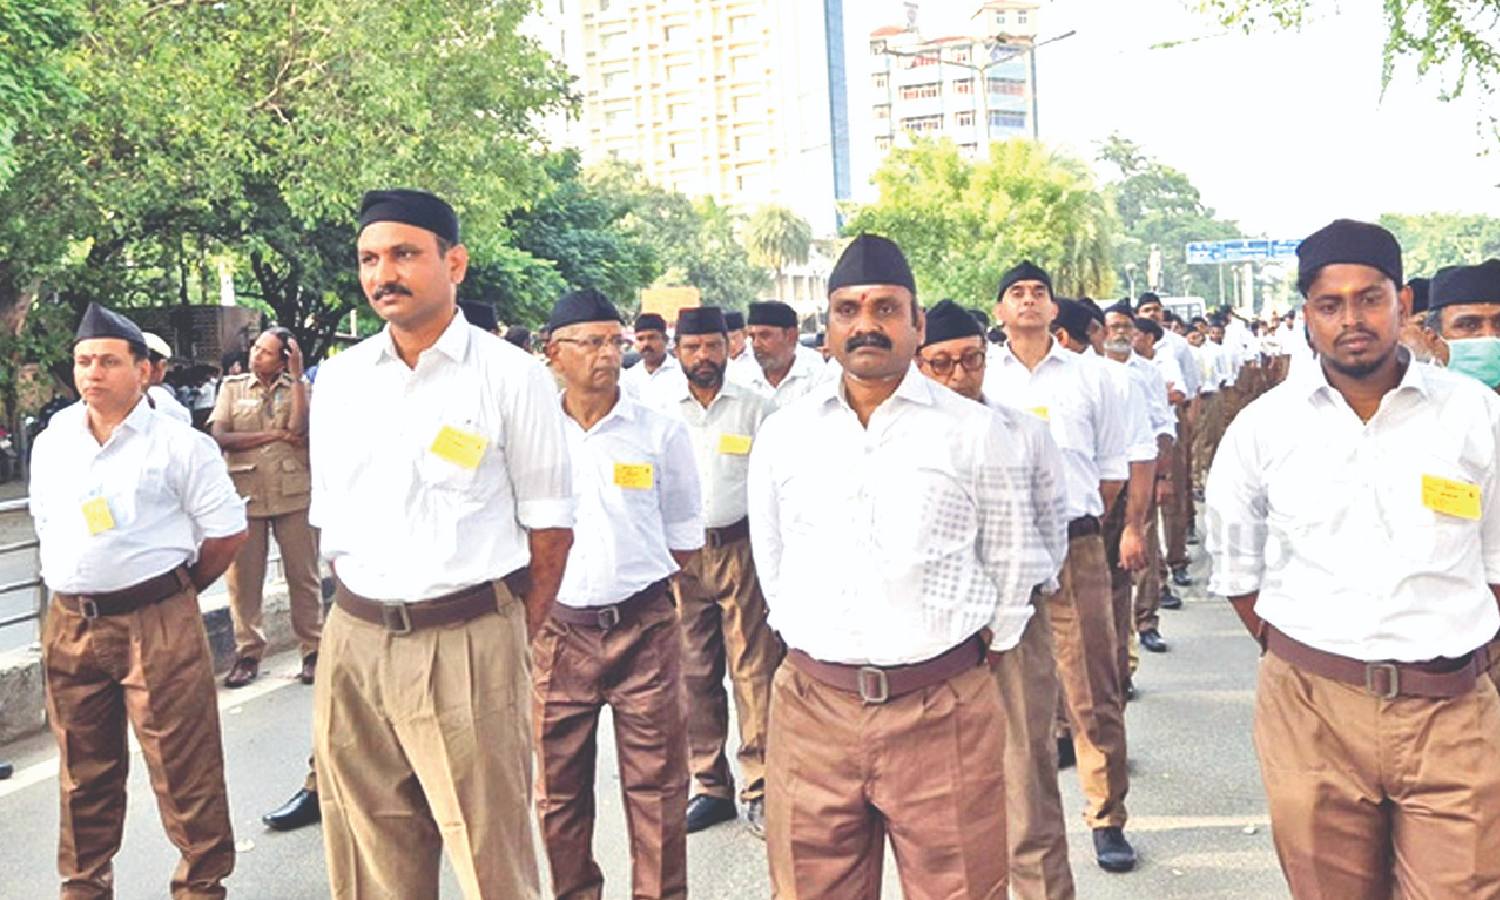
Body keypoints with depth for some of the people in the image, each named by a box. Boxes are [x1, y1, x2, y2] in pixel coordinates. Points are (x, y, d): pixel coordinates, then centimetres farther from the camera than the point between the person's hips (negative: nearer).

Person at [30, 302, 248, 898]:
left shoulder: (179, 445, -7)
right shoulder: (51, 443, 10)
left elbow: (227, 533, -4)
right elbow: (44, 522, 23)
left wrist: (171, 591, 4)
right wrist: (76, 585, 15)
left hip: (156, 624, -5)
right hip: (69, 624, 5)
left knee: (182, 767, 0)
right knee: (83, 770, 17)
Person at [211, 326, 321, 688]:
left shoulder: (297, 387, 7)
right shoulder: (232, 386, 9)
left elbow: (299, 427, -13)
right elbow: (219, 437, -4)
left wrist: (297, 374, -10)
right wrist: (274, 435, -9)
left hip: (293, 493, -1)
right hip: (245, 494, 1)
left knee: (303, 576, 4)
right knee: (243, 578, 5)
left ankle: (312, 650, 14)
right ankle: (248, 654, 17)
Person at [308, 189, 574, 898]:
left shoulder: (511, 377, -4)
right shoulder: (338, 379, 9)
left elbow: (549, 523, -3)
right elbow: (328, 518, 16)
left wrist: (515, 640, -2)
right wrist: (363, 611, 12)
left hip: (469, 644, -4)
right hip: (353, 642, 5)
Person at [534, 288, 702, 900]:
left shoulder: (660, 432, 1)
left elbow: (684, 541, 8)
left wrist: (632, 576, 3)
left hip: (644, 626, -1)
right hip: (558, 630, 1)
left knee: (656, 785, 7)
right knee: (559, 788, 13)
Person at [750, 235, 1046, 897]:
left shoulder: (974, 431, 0)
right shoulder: (782, 434, 6)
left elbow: (1012, 566, 8)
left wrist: (962, 648, 10)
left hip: (943, 711, -2)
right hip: (813, 709, 2)